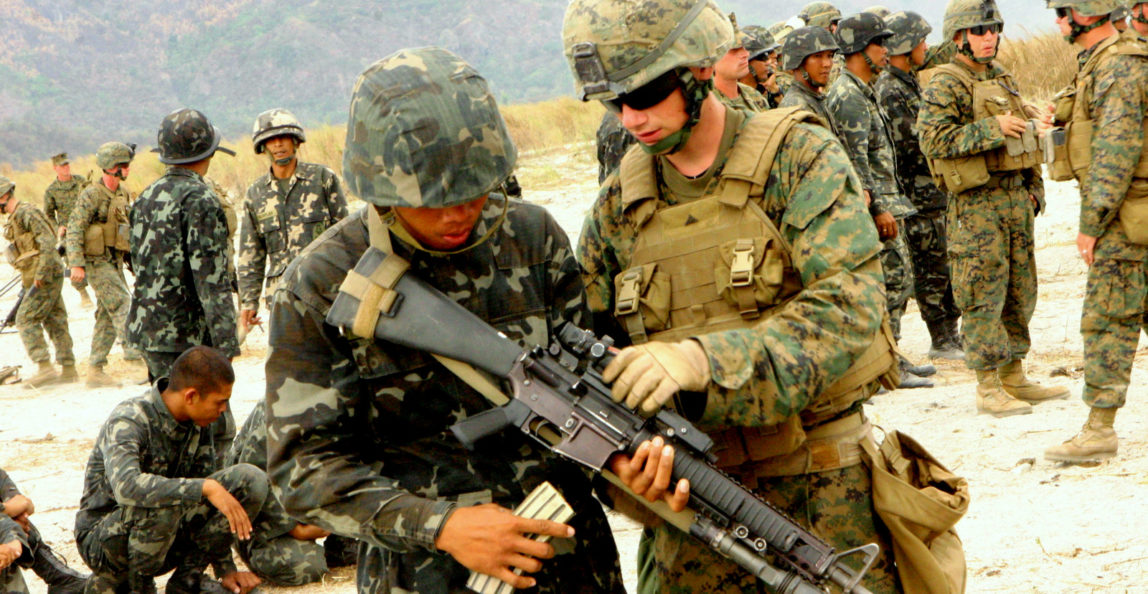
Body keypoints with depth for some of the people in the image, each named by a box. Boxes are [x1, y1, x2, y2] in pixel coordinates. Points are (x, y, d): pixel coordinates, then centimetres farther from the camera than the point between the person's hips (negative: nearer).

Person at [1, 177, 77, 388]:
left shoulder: (27, 213, -14)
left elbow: (48, 242, -21)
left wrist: (41, 275, -23)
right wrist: (28, 283, 21)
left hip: (46, 278, -10)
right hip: (42, 278, 10)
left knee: (26, 320, -11)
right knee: (55, 321, 10)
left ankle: (45, 368, -15)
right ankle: (69, 370, 13)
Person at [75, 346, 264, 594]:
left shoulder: (198, 424, -1)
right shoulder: (127, 421, -23)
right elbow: (126, 486, -42)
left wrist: (228, 570, 3)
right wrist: (205, 487, -45)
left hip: (164, 532, 6)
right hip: (103, 542, -6)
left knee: (252, 480, -12)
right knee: (165, 500, -39)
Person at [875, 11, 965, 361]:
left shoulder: (907, 82, 14)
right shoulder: (889, 90, -18)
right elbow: (914, 144, -21)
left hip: (935, 191, 10)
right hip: (918, 195, -10)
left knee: (947, 263, 13)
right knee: (932, 267, -3)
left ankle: (951, 335, 19)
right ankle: (942, 342, 3)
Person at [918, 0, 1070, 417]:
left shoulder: (1004, 79, 16)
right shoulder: (945, 85, -9)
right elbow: (934, 139, -21)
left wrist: (1035, 188, 18)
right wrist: (992, 128, -24)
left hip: (1016, 196, 8)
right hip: (976, 204, -8)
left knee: (1020, 292, 12)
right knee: (984, 296, -5)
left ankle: (1014, 377, 21)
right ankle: (988, 388, 0)